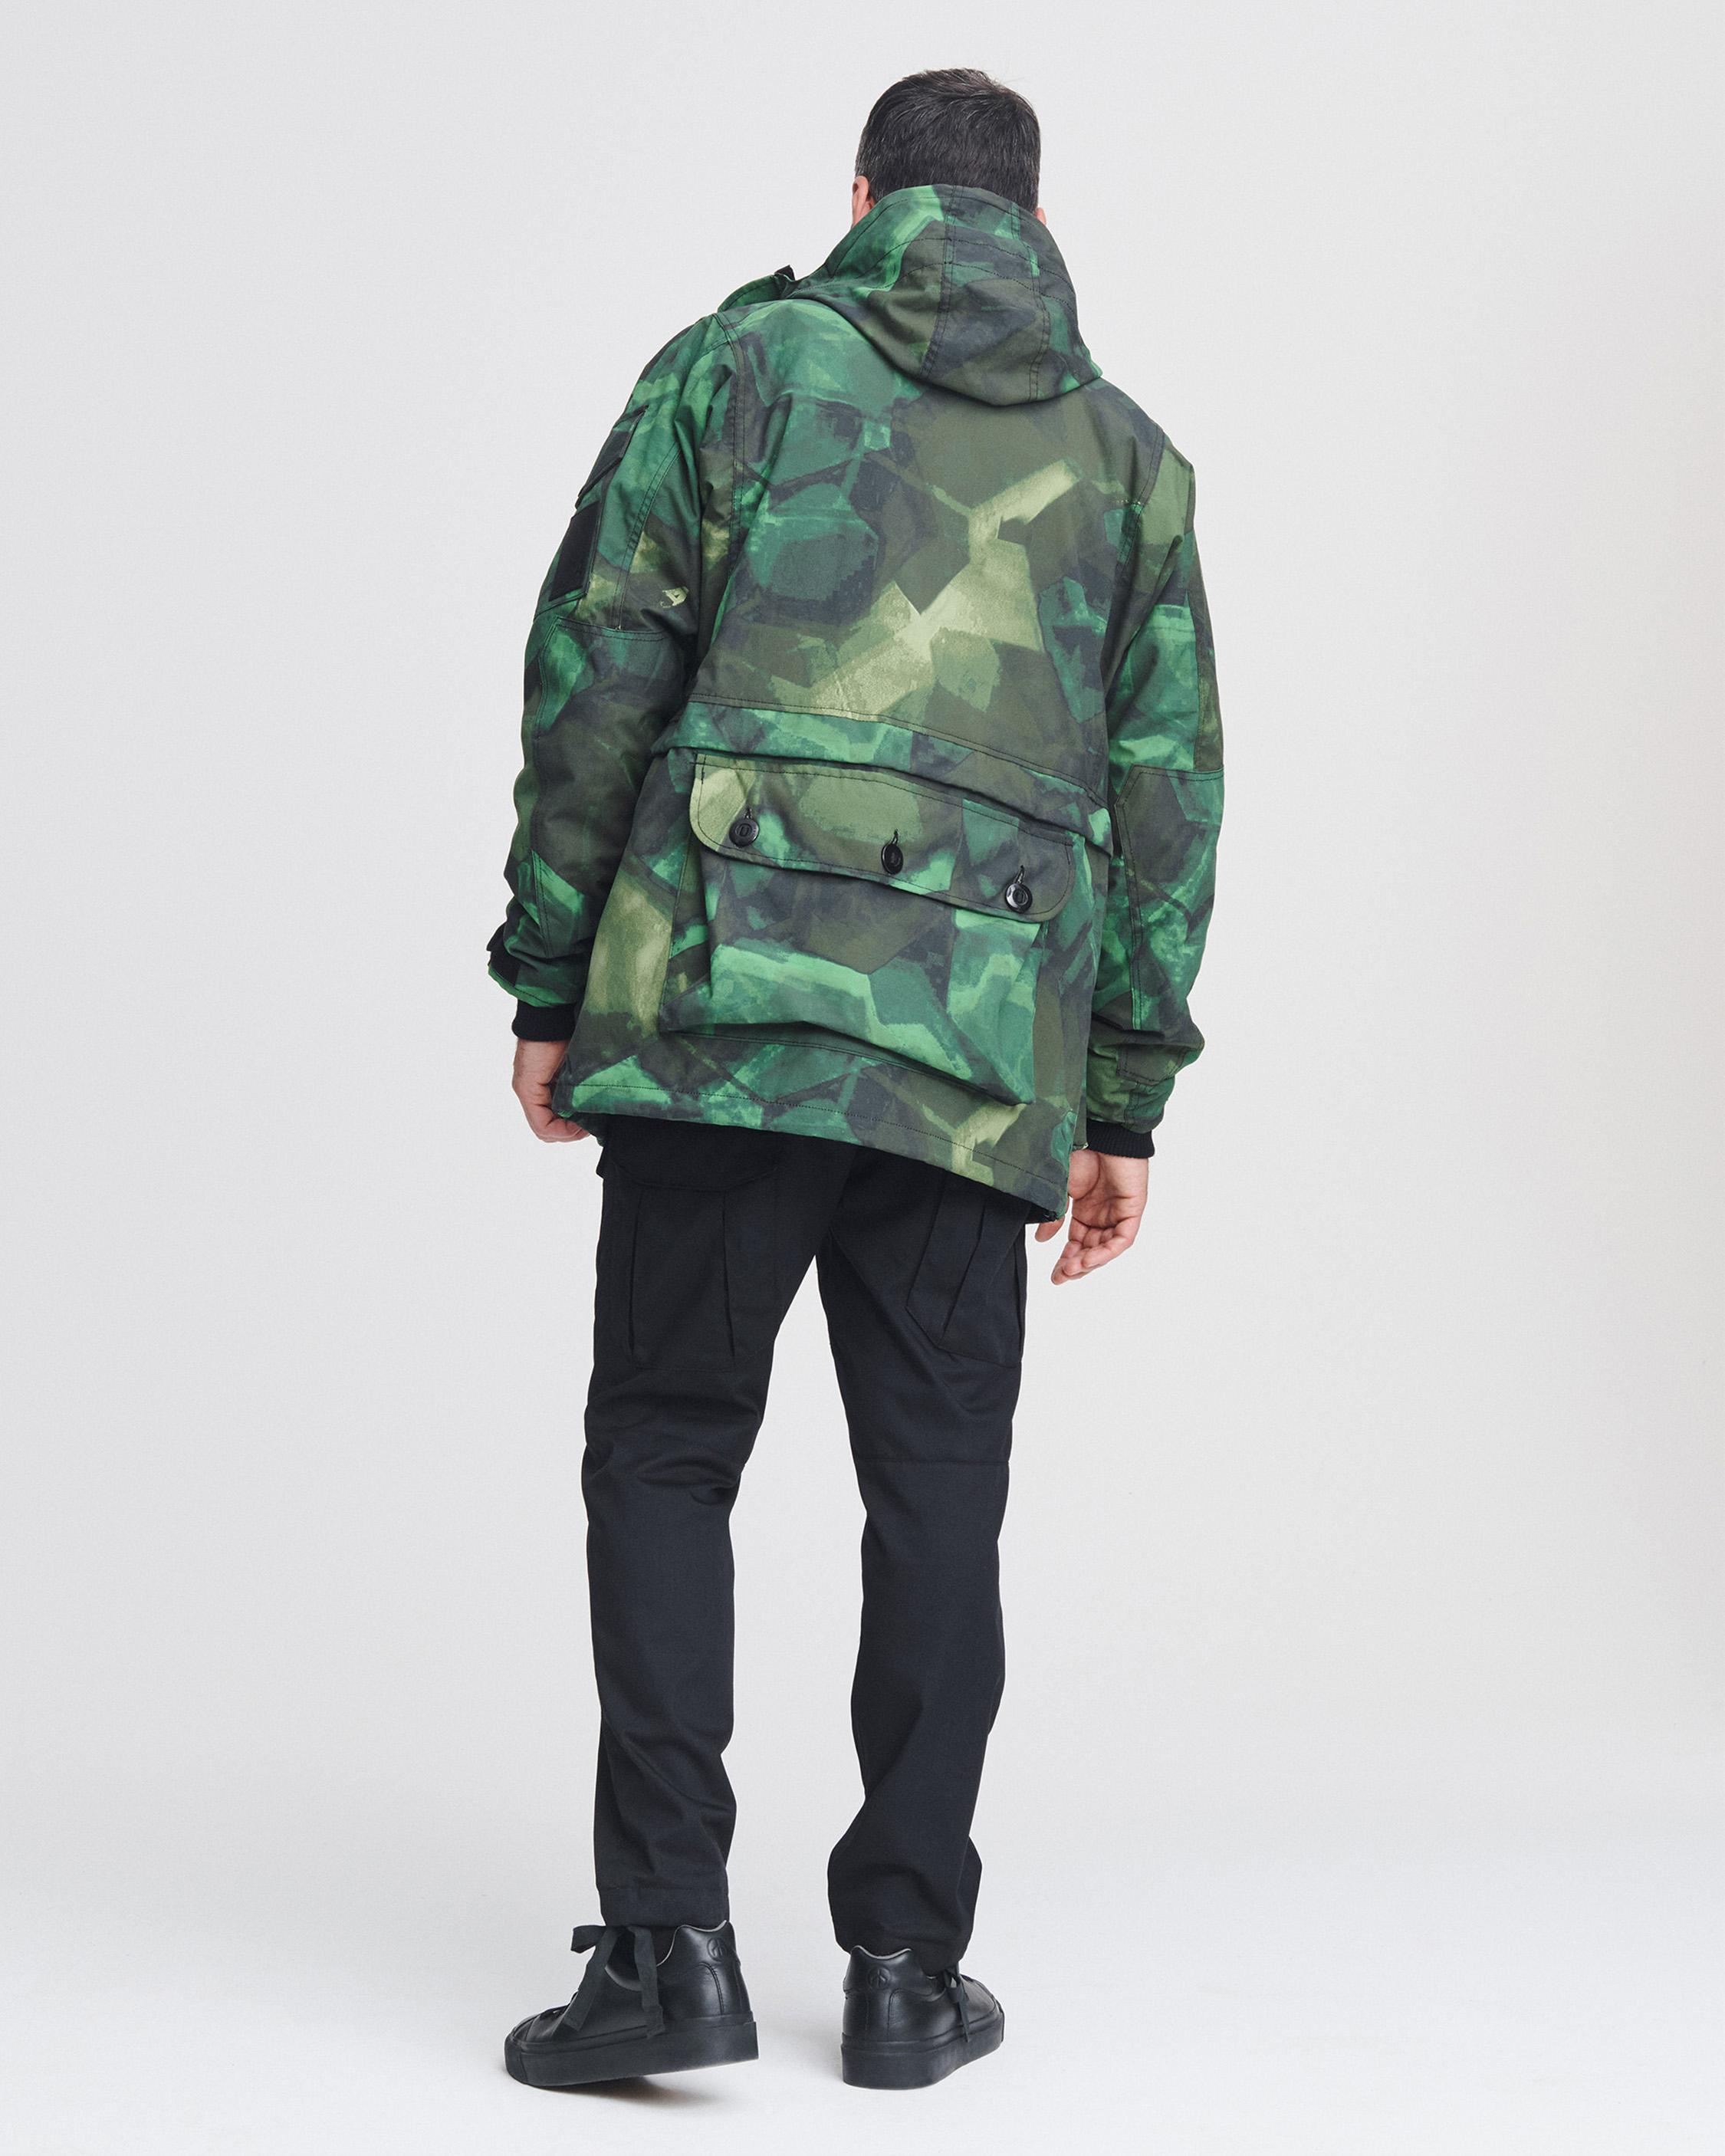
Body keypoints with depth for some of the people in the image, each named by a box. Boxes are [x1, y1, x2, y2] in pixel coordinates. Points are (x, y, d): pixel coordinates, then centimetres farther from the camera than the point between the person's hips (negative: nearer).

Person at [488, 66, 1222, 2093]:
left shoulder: (742, 359, 8)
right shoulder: (1123, 449, 15)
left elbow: (595, 681, 1)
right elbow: (1164, 795, 12)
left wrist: (548, 985, 6)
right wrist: (1126, 1105, 15)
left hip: (721, 1010, -2)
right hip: (982, 1059, 2)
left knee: (664, 1461, 5)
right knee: (938, 1499, 9)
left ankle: (668, 1943, -1)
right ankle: (905, 1965, 11)